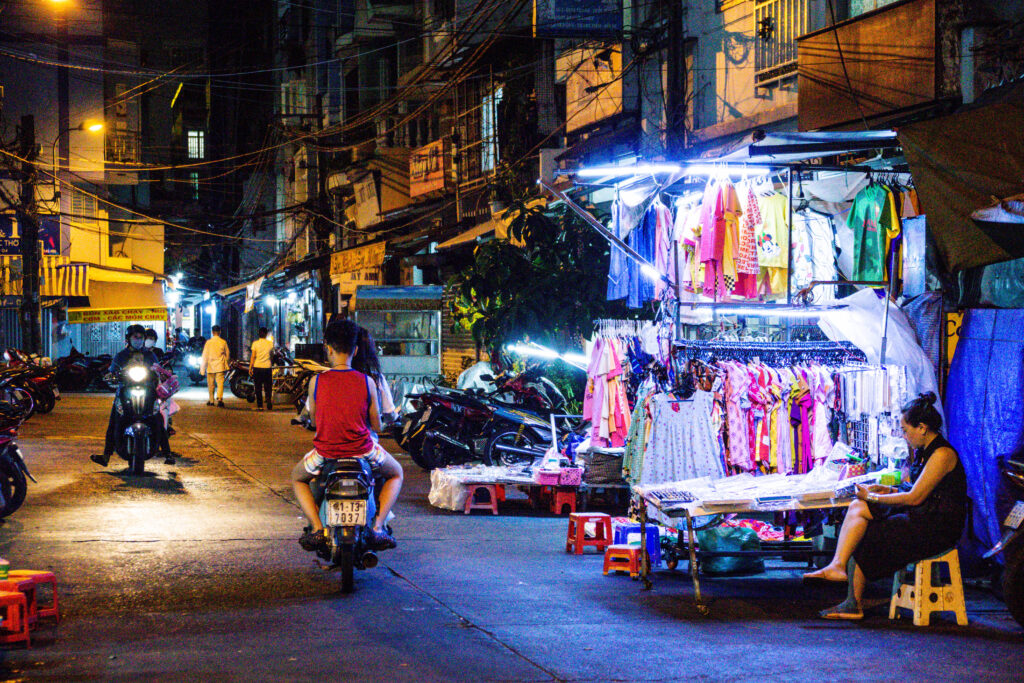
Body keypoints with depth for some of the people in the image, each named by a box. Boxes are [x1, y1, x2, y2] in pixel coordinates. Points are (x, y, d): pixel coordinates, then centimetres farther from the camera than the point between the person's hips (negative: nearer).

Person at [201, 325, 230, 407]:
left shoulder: (208, 342, -5)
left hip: (210, 367, 0)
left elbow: (205, 356, -3)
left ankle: (211, 401, 23)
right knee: (220, 384, -6)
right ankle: (220, 399, -25)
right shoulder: (223, 342, -1)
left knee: (211, 385, 13)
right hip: (220, 366, 0)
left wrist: (202, 368, 2)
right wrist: (226, 363, 29)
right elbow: (227, 354, 11)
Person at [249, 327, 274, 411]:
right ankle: (269, 405, -1)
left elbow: (253, 356, -7)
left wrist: (250, 367, -3)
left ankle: (260, 405, 5)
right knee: (268, 388, 6)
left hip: (257, 367, -1)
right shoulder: (270, 343, -2)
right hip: (267, 366, 1)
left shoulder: (255, 343, -6)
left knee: (258, 388, 6)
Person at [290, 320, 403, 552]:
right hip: (362, 450, 0)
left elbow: (313, 418, 9)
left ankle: (317, 527, 9)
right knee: (395, 474, 29)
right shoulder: (367, 382, -5)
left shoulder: (316, 382, -5)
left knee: (298, 477, 31)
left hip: (326, 451, 0)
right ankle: (377, 526, 8)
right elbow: (376, 425, 2)